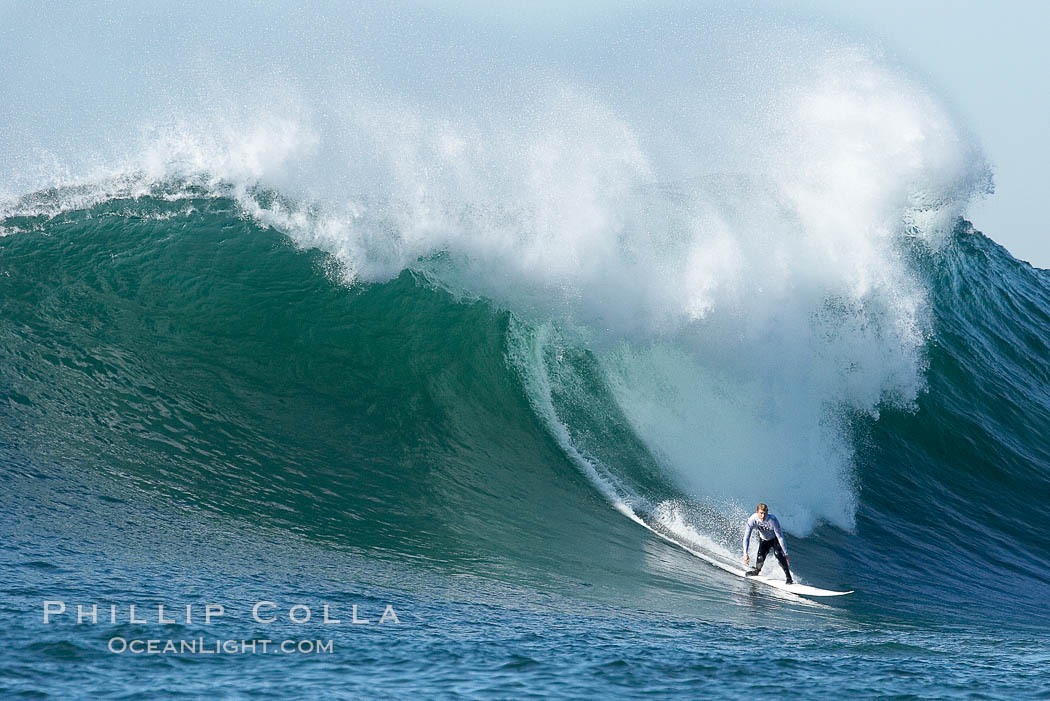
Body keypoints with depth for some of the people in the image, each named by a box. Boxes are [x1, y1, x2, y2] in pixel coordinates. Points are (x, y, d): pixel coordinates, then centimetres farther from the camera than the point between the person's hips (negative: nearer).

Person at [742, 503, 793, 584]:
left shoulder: (772, 520, -36)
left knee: (778, 554, -26)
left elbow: (780, 537, -30)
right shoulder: (752, 520, -30)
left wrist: (785, 553, -30)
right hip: (763, 540, 2)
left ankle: (789, 578, -22)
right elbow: (746, 537, -29)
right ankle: (756, 570, 21)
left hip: (775, 539, -2)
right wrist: (745, 553, -37)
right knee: (760, 558, -14)